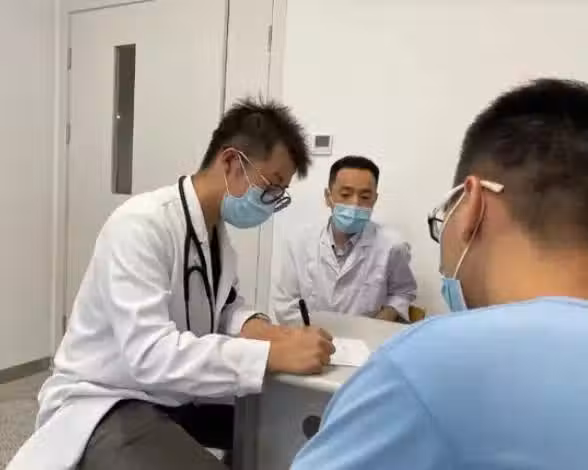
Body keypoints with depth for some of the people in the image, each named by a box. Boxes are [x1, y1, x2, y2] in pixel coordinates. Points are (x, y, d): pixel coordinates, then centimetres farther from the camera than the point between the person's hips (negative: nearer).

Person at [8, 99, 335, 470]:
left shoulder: (217, 229, -1)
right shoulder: (142, 224, -25)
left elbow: (225, 306, 9)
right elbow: (150, 353, -33)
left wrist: (253, 326, -13)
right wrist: (272, 353, -35)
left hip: (172, 397, 8)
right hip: (106, 405, -7)